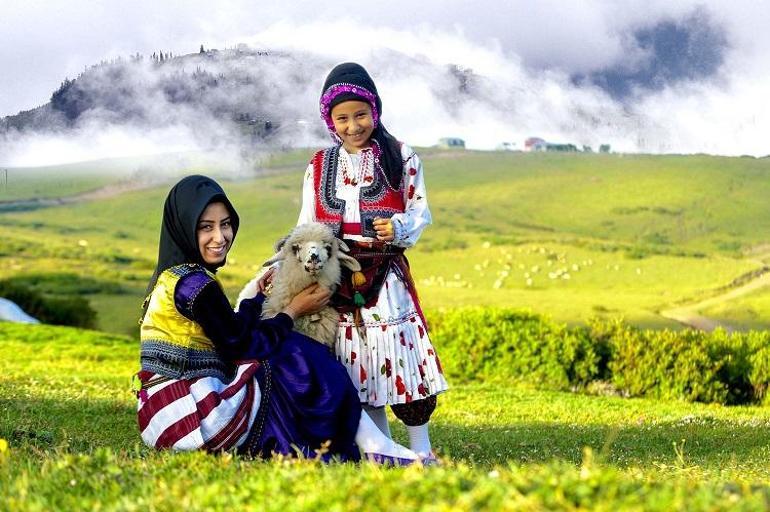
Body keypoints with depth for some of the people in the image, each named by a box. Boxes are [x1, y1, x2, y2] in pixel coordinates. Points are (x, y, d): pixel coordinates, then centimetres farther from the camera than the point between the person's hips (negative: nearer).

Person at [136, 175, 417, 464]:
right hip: (192, 415, -10)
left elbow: (230, 336, 14)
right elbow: (240, 347, -10)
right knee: (302, 369, -3)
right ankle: (377, 451, 5)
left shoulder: (172, 276, 13)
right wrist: (293, 311, 2)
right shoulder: (194, 284, -16)